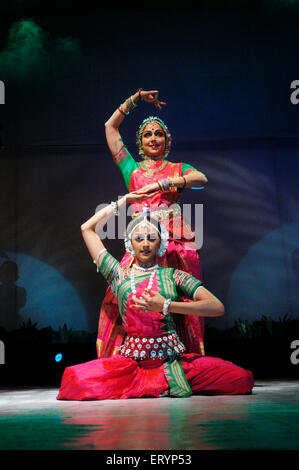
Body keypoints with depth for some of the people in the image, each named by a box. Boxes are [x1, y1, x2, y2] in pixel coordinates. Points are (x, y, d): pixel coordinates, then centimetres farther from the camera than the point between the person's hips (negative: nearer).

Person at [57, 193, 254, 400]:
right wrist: (122, 202, 25)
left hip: (173, 358, 0)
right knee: (75, 379, -28)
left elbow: (217, 307, -4)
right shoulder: (119, 275, 13)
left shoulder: (173, 276, 9)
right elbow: (87, 228, 19)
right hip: (132, 359, 0)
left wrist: (166, 306, -11)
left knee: (241, 379, -21)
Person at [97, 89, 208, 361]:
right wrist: (136, 98, 24)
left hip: (176, 241, -1)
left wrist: (161, 183, -11)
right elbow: (110, 127, 23)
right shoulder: (132, 168, 22)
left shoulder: (178, 169, 20)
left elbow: (202, 179, -2)